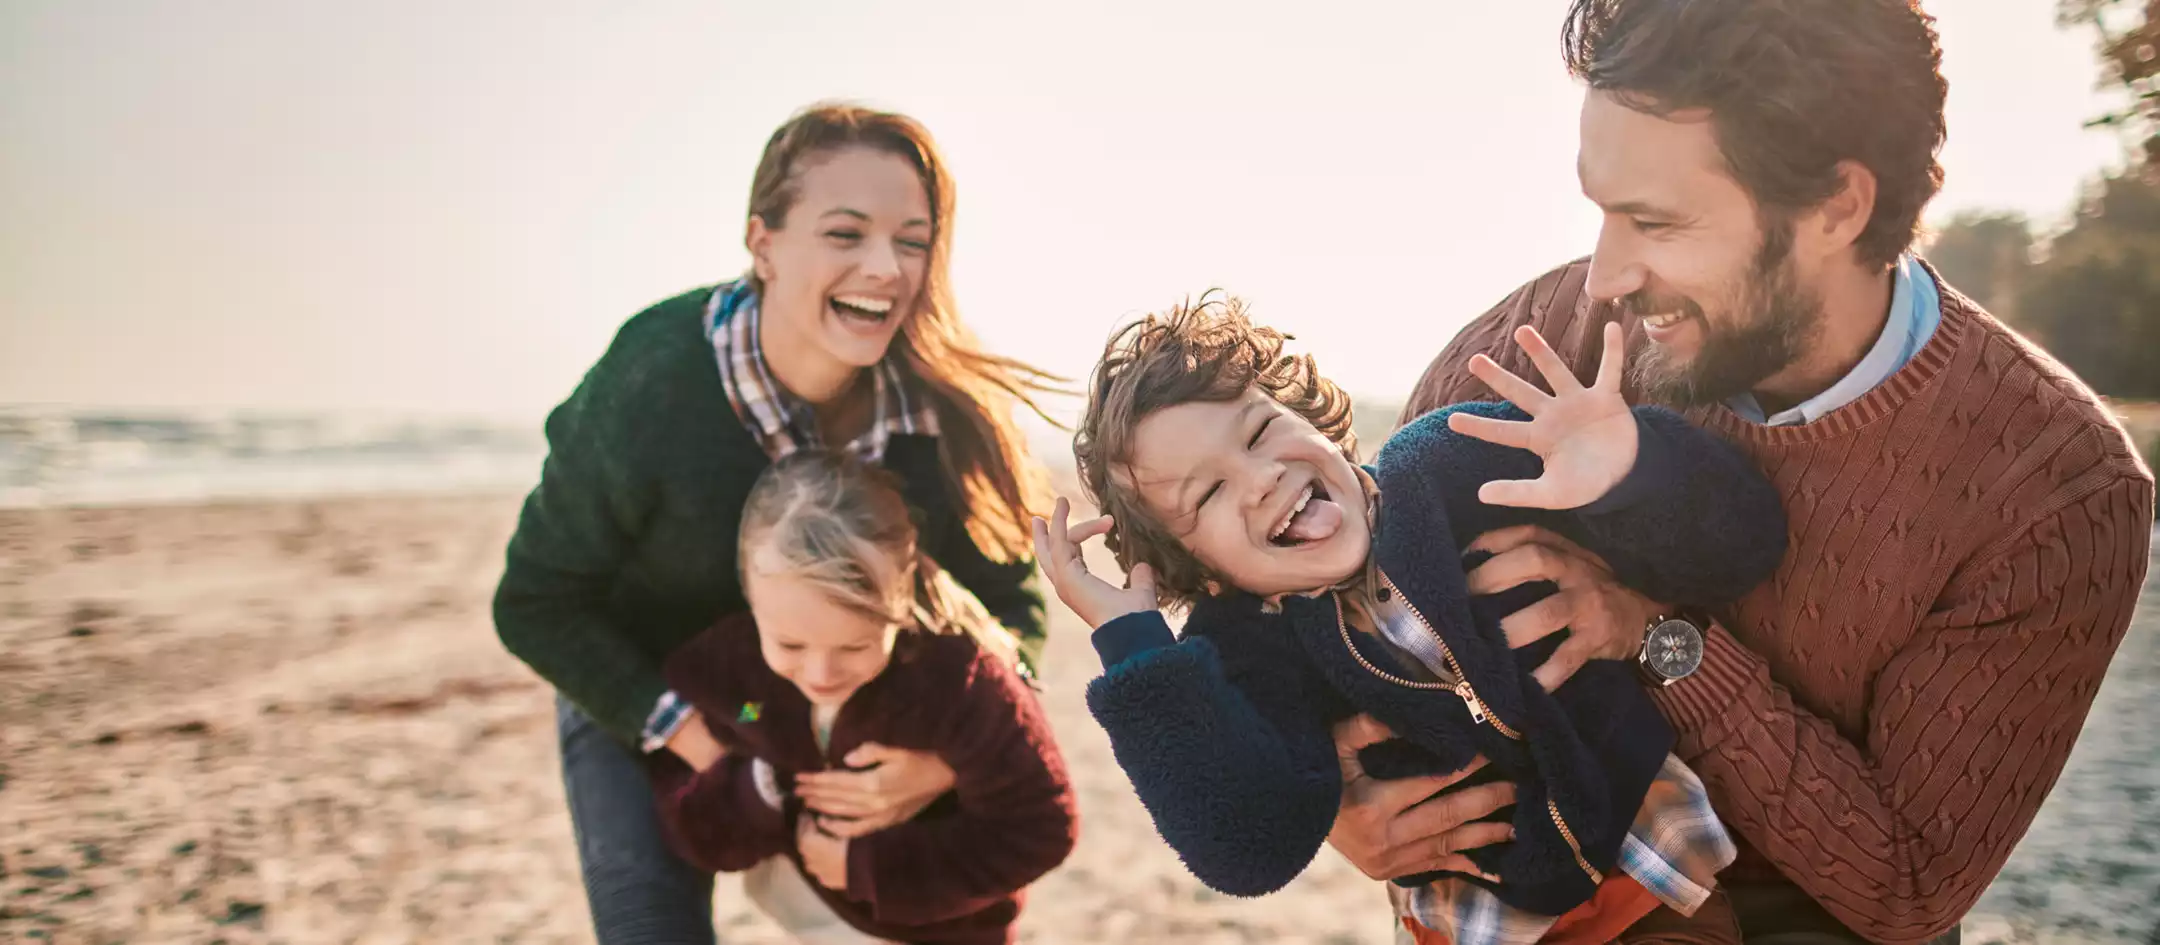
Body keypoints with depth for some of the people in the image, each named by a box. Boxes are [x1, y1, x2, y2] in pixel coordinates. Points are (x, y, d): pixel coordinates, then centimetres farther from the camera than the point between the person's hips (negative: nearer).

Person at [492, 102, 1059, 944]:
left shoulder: (953, 412, -25)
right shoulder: (645, 393, -30)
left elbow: (1008, 603, -14)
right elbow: (538, 606, -18)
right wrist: (691, 733, -29)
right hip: (643, 712, -2)